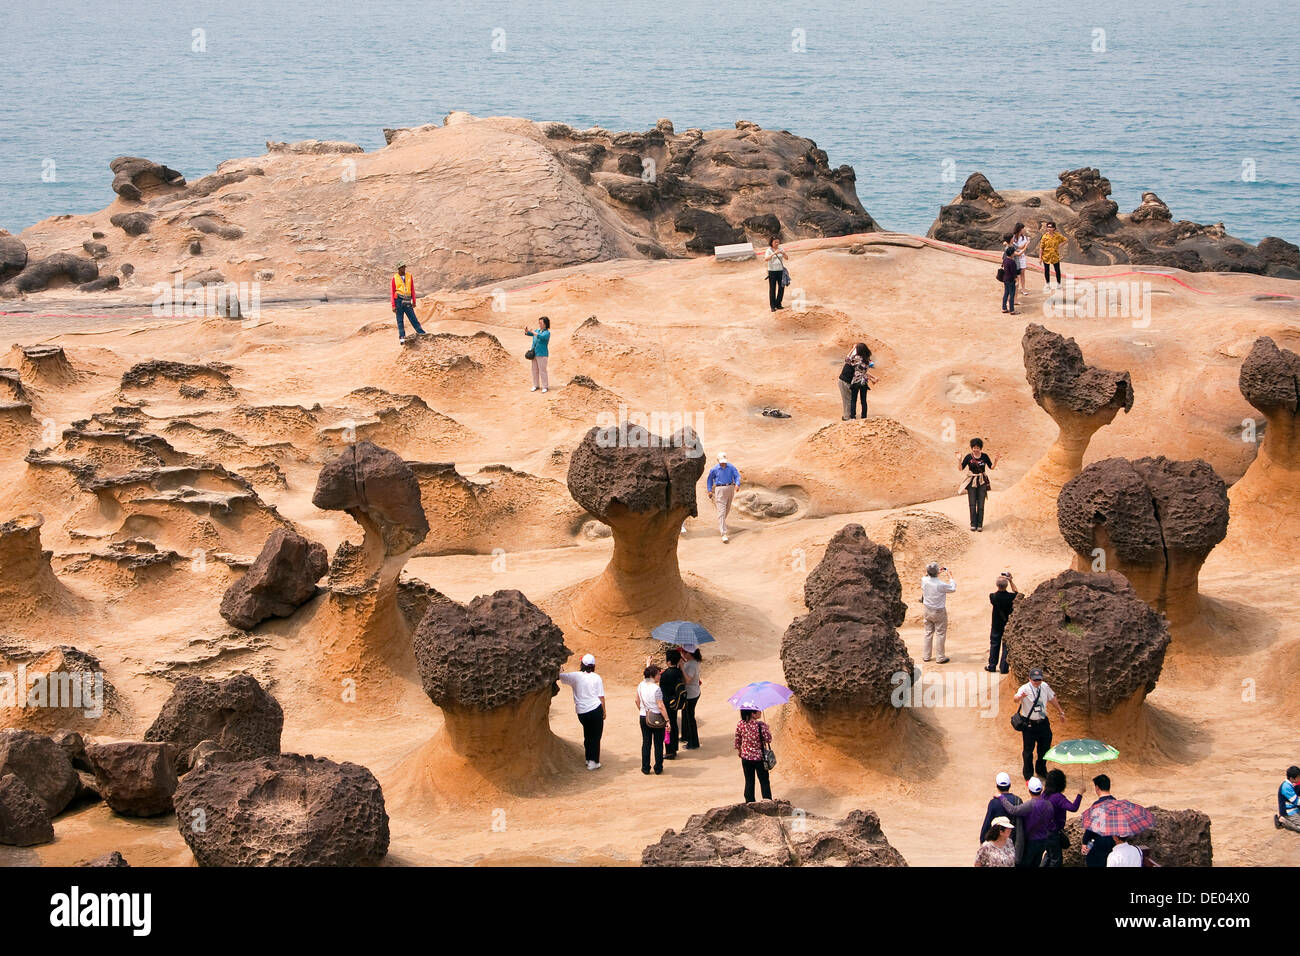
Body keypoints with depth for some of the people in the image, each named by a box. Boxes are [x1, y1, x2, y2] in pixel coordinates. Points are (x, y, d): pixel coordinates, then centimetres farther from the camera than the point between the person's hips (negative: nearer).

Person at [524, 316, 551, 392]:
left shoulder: (547, 333, -9)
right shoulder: (537, 330, 12)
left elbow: (541, 337, -28)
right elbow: (527, 333, 12)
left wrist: (533, 332, -30)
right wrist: (526, 330, -10)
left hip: (542, 354, -7)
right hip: (534, 354, 7)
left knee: (542, 371, -6)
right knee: (535, 370, 11)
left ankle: (545, 387, 0)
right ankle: (535, 385, 20)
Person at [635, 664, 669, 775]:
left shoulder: (640, 686, -1)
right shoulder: (656, 688, -20)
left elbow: (637, 701, 10)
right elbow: (661, 706, -20)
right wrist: (667, 720, -15)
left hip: (644, 717, 5)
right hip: (657, 718, -5)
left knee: (646, 743, 13)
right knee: (658, 744, 8)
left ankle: (645, 768, 15)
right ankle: (658, 768, 14)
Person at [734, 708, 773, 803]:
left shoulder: (740, 725, -9)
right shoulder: (760, 725, -20)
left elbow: (738, 740, 2)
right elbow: (768, 739, -13)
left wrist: (739, 750, 20)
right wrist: (767, 730, 5)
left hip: (746, 758, 3)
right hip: (759, 757, -3)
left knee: (749, 782, 15)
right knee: (764, 782, 11)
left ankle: (749, 803, 21)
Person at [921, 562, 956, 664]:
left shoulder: (924, 581, -12)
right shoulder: (941, 585, -27)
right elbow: (952, 588, -8)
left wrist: (938, 573, 15)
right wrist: (950, 576, 3)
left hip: (928, 611, 5)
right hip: (939, 612, -5)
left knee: (928, 633, 18)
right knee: (940, 634, 7)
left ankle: (926, 655, 24)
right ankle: (940, 657, 12)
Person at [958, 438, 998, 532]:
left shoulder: (984, 456, 0)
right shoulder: (968, 457, -3)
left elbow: (992, 467, 9)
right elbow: (960, 468, -3)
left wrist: (996, 460, -8)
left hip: (982, 482, 0)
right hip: (972, 482, 0)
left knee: (981, 504, -1)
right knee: (972, 504, -1)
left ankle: (980, 524, 4)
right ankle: (973, 524, 7)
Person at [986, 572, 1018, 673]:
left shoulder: (994, 596, -18)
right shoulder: (1010, 596, -18)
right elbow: (1016, 592, 6)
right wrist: (1011, 581, 6)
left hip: (996, 625, 1)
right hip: (1008, 625, -1)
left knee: (994, 645, 13)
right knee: (1006, 646, 8)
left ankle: (992, 666, 19)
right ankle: (1004, 667, 9)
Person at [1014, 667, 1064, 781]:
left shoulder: (1045, 686, -2)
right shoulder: (1025, 689, -19)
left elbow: (1052, 699, 15)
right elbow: (1016, 698, -39)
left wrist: (1061, 712, 22)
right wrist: (1020, 697, -64)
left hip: (1043, 722, 5)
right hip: (1029, 724, -5)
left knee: (1045, 747, 16)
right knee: (1028, 749, 3)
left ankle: (1041, 769, 39)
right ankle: (1028, 774, 19)